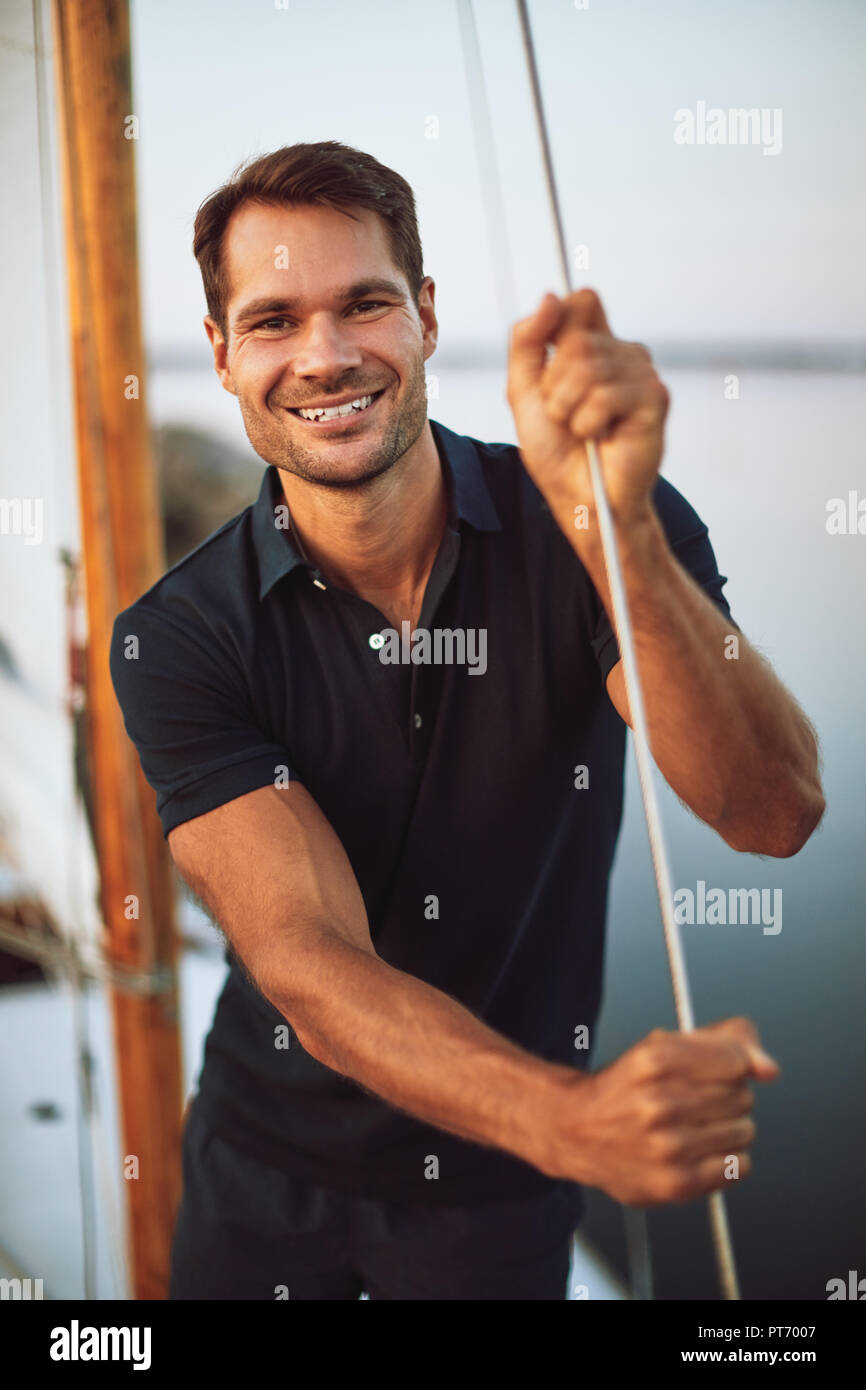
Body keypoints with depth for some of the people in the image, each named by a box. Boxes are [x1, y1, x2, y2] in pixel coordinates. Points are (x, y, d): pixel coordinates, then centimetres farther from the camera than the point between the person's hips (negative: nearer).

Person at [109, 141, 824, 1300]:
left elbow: (773, 814, -28)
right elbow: (312, 971, -25)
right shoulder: (177, 640, -17)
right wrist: (569, 1117, -42)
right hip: (265, 1171, 1)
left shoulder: (615, 535, -16)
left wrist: (616, 525, -44)